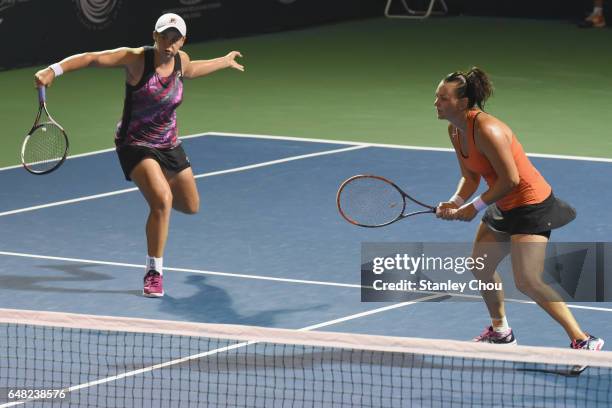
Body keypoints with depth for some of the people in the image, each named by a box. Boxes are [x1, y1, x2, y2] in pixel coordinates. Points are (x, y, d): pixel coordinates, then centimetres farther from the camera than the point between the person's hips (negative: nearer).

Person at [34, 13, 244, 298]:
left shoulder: (181, 60, -4)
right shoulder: (136, 59, -21)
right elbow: (91, 58, -27)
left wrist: (225, 62, 33)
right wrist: (53, 71, -40)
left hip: (169, 145, 7)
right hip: (135, 145, -7)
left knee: (190, 207, 18)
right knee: (162, 201, -28)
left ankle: (154, 189, 55)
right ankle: (154, 272, -13)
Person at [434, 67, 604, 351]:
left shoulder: (486, 130, -28)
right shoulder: (455, 131, 1)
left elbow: (510, 180, -27)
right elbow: (470, 177, 9)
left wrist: (475, 207, -19)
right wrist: (455, 203, -9)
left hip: (531, 204, -10)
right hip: (504, 207, 10)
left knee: (528, 282, -18)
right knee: (481, 269, 19)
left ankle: (583, 341, -14)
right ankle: (500, 331, 41)